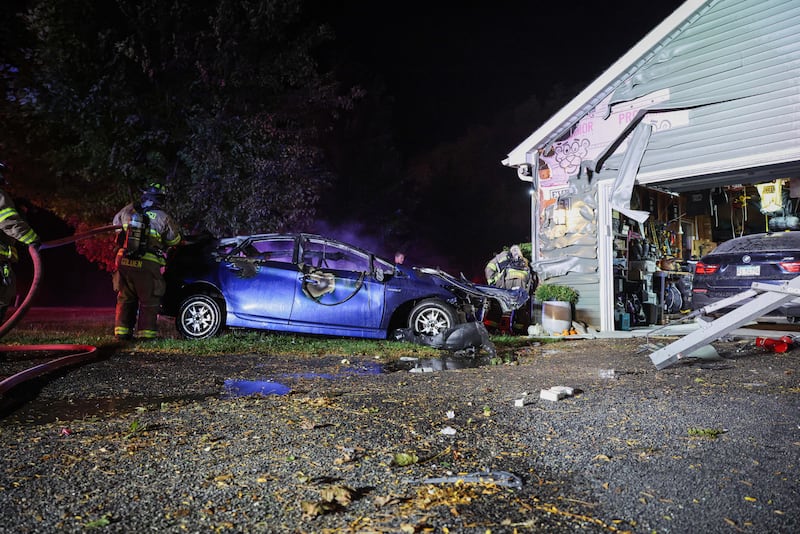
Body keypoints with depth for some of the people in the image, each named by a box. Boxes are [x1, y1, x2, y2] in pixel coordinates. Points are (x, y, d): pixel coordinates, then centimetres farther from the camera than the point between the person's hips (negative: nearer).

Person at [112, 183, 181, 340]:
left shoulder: (128, 211, 2)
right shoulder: (163, 217, -8)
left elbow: (116, 224, 19)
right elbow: (174, 240, 2)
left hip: (124, 262, 4)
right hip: (148, 265, -4)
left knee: (125, 298, 17)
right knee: (149, 300, 7)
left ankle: (122, 331, 21)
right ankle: (146, 332, 8)